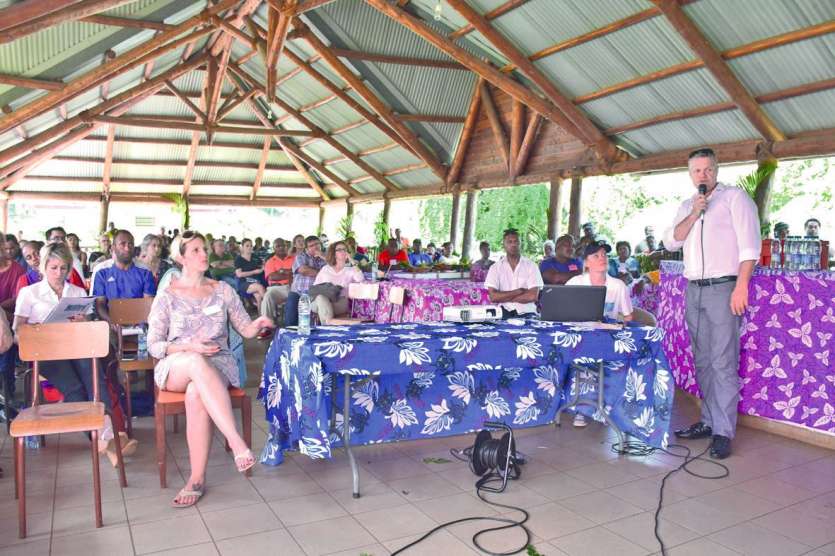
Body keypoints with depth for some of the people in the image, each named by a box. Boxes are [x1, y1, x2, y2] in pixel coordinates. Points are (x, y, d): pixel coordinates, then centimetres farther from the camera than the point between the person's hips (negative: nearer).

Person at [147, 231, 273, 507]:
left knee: (196, 395, -36)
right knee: (196, 362, -39)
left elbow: (245, 330, 11)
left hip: (218, 364, 1)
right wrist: (190, 348, -14)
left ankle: (197, 479, -28)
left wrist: (258, 323, -13)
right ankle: (236, 441, -45)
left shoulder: (222, 290, 10)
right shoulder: (167, 296, 6)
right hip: (175, 368, -1)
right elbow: (154, 346, 3)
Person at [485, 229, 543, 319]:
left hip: (526, 312, 1)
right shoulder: (495, 267, 6)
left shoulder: (531, 266, 5)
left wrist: (503, 297, -6)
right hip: (504, 312, 0)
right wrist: (519, 291, -8)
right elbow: (493, 297, -6)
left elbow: (533, 296, -8)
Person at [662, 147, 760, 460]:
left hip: (723, 288, -6)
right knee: (703, 361, 11)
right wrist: (694, 215, -7)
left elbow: (749, 245, -8)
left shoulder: (734, 197, 0)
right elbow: (671, 242, 6)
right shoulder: (687, 206, 18)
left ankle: (723, 431, -3)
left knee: (723, 363, -8)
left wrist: (741, 287, -17)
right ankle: (708, 421, 20)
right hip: (694, 290, 6)